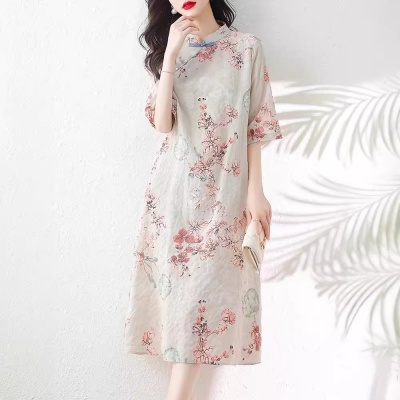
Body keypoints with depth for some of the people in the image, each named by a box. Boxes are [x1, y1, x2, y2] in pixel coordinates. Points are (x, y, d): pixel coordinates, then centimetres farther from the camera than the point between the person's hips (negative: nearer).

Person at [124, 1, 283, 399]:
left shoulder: (247, 46, 3)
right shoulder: (170, 49, 10)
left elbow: (256, 125, 2)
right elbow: (162, 124, -5)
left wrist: (255, 190, -4)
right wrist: (171, 55, -11)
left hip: (224, 188, -2)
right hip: (176, 185, 2)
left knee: (204, 286, -3)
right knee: (181, 282, 4)